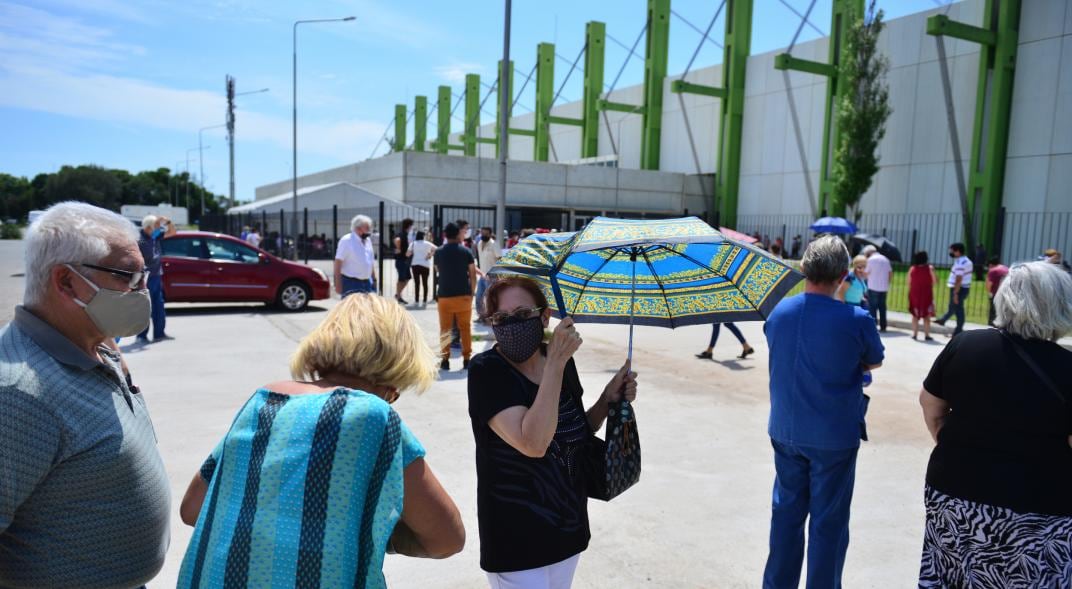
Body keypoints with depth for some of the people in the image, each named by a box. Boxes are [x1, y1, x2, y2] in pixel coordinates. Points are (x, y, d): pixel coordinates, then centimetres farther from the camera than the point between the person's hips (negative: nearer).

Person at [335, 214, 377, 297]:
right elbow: (338, 263, -14)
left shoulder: (368, 240, 11)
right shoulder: (346, 241, -11)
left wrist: (374, 279, 15)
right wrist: (338, 285, -17)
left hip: (367, 283, 7)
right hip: (351, 283, -7)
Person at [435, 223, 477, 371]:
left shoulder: (439, 252, 2)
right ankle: (466, 359, 9)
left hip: (445, 295, 0)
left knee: (445, 329, 7)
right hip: (464, 295, 0)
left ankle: (445, 359, 7)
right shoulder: (466, 251, -1)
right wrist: (472, 292, 8)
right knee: (465, 328, 9)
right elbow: (473, 275, -1)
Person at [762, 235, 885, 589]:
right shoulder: (857, 320, -17)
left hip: (785, 430, 4)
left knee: (786, 511, 17)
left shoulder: (779, 312, -4)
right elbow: (875, 363, 2)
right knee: (828, 521, 9)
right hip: (834, 436, -4)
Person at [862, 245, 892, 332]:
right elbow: (891, 274, 10)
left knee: (872, 307, -1)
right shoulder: (885, 259, 12)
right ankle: (883, 327, 12)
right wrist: (886, 284, 16)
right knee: (882, 307, 10)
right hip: (884, 288, 6)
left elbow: (867, 274, -6)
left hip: (873, 288, -6)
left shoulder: (871, 259, -7)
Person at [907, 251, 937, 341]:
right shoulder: (930, 268, -7)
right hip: (926, 295, -2)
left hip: (914, 294, 2)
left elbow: (909, 283, 2)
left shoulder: (912, 269, 0)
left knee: (915, 315, 11)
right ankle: (927, 335, 5)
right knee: (927, 316, 6)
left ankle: (915, 334, 10)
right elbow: (935, 281, -5)